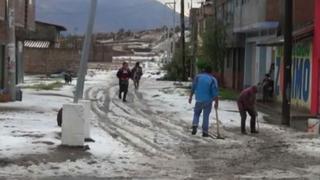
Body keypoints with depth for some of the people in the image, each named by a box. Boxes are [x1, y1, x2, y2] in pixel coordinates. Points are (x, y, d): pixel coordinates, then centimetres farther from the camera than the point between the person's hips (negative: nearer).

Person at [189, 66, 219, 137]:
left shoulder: (198, 77, 2)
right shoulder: (213, 79, -5)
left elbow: (193, 88, 5)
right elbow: (215, 92, -9)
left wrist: (191, 97, 14)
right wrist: (216, 102, -5)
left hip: (199, 100, 2)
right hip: (208, 100, -1)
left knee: (197, 113, 17)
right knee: (206, 116, 4)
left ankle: (194, 126, -4)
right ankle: (205, 132, 4)